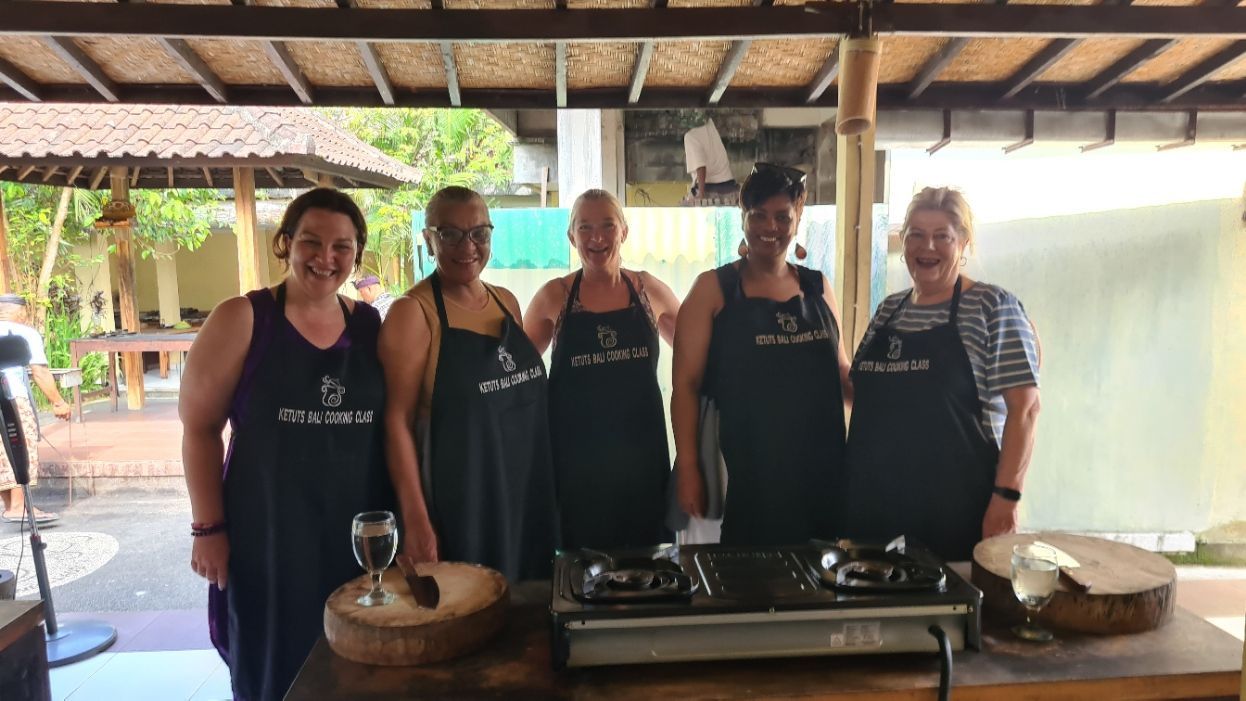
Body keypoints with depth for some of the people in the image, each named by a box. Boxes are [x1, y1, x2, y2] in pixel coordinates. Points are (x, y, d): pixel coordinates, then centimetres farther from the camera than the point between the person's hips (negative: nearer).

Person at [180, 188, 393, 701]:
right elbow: (199, 427, -5)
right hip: (268, 534, -3)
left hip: (360, 533, 3)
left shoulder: (370, 324, 4)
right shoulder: (241, 319, -7)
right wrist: (208, 527, -8)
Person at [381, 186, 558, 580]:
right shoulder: (414, 311, -11)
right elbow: (398, 420, -14)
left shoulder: (507, 302, 8)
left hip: (525, 494, 6)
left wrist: (543, 481, 13)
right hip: (456, 503, -6)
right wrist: (415, 519, -17)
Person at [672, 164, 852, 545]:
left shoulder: (818, 287, 9)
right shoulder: (714, 288, -3)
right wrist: (688, 469, -10)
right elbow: (686, 383, -6)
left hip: (820, 466, 4)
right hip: (745, 473, -4)